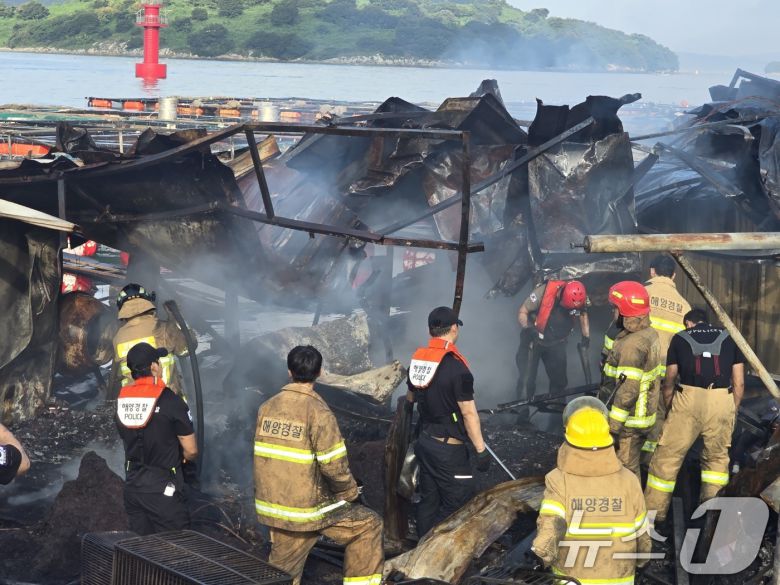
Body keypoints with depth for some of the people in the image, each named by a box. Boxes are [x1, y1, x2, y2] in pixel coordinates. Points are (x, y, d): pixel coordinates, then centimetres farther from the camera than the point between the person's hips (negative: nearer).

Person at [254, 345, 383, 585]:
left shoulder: (267, 408, 2)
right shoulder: (318, 412, -17)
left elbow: (263, 456, 9)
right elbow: (334, 466, -18)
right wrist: (350, 493, 1)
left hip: (271, 505, 6)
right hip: (307, 508, -6)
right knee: (368, 524, 12)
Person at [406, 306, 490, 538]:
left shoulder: (417, 360, 2)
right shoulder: (456, 367, -20)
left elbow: (410, 399, 18)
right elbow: (469, 414, -18)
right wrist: (481, 450, -11)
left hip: (425, 441, 8)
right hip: (449, 449, -8)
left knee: (429, 500, 16)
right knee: (458, 502, 1)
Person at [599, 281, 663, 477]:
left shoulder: (633, 346, -25)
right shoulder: (649, 334, 6)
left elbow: (627, 391, -27)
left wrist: (612, 427, -21)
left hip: (628, 423, -10)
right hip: (641, 415, 10)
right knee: (631, 468, 21)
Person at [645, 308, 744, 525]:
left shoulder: (680, 338, 17)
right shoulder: (729, 338, 20)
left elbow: (669, 382, 20)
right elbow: (739, 383, 16)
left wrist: (669, 409, 34)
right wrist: (733, 413, 27)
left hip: (689, 399, -2)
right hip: (722, 401, 2)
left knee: (667, 457, 6)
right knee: (717, 457, 20)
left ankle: (653, 514, 10)